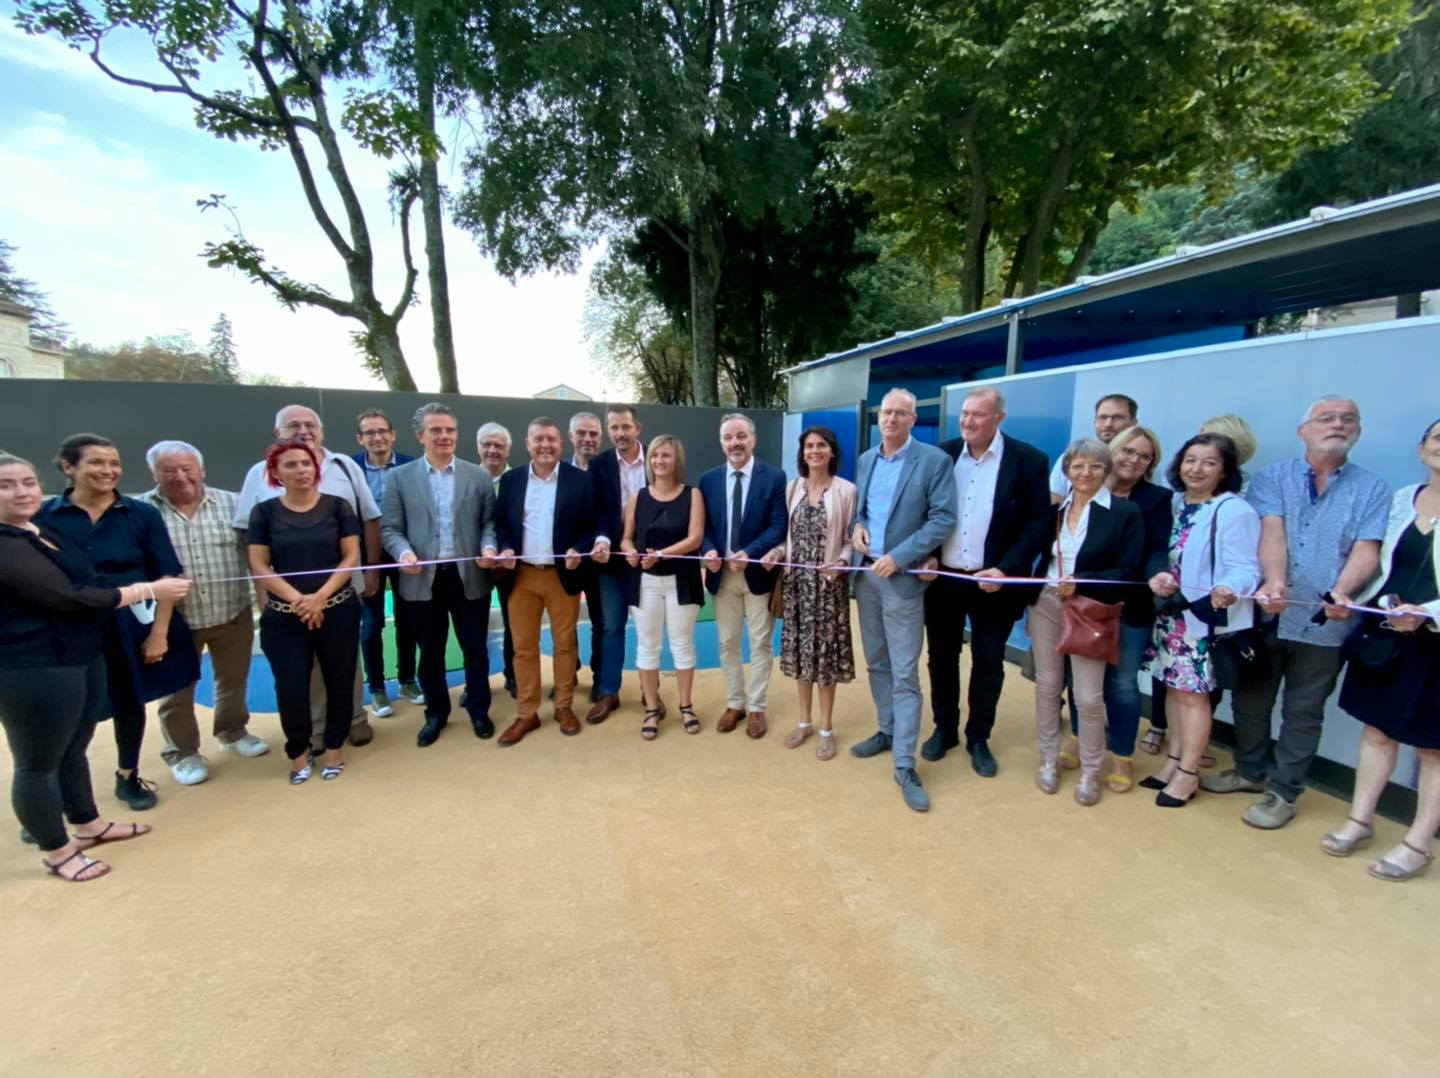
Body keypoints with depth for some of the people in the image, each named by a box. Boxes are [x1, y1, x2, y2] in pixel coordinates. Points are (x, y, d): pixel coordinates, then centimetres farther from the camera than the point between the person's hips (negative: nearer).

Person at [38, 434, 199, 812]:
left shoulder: (142, 514, -4)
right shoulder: (45, 516, -5)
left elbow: (166, 577, -3)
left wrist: (159, 631, -7)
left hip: (132, 624, 1)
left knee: (131, 701, 15)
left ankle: (128, 777, 35)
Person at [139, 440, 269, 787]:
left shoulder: (231, 504, -1)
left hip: (233, 614, 2)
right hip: (173, 620, -1)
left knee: (234, 679, 18)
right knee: (177, 690, 12)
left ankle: (232, 731, 39)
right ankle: (182, 752, 29)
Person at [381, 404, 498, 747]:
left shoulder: (479, 476, 4)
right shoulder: (400, 477, 3)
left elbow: (489, 521, 3)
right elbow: (390, 528, 1)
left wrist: (488, 547, -16)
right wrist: (404, 553, -18)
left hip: (469, 577, 0)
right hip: (422, 579, 0)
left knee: (476, 650, 10)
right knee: (430, 653, 14)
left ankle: (479, 710, 30)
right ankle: (436, 713, 33)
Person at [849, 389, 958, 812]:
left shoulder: (934, 460, -7)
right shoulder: (866, 459, 11)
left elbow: (943, 519, -12)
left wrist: (898, 557, -18)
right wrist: (856, 526, -3)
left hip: (903, 579, -6)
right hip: (865, 574, 6)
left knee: (904, 674, -3)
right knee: (877, 664, 16)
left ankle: (905, 766, 5)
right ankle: (887, 731, 33)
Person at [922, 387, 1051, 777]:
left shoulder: (1028, 460, -6)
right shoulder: (942, 454, 2)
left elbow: (1041, 520, -7)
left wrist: (1006, 569, -15)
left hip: (993, 581, -2)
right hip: (942, 577, 3)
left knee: (988, 663, 10)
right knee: (942, 657, 14)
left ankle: (978, 739, 28)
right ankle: (944, 730, 32)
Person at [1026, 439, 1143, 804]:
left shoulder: (1125, 512, -5)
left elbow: (1127, 571, -11)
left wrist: (1080, 583, -23)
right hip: (1046, 605, 4)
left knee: (1089, 697, 0)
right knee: (1047, 686, 11)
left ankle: (1090, 772, 22)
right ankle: (1049, 760, 28)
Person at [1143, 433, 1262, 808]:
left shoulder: (1235, 511, -15)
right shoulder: (1174, 503, 7)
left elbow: (1245, 568, -20)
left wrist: (1228, 590, -40)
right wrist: (1158, 576, -10)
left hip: (1206, 618, -7)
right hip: (1171, 613, 7)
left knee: (1192, 693, 2)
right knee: (1173, 687, 15)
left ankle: (1188, 773, 18)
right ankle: (1174, 761, 29)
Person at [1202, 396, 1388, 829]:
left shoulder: (1372, 489, 4)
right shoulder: (1271, 479, 2)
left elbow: (1366, 551, -7)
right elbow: (1271, 533, -12)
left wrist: (1341, 590, -26)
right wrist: (1273, 582, -28)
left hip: (1325, 624, 0)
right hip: (1265, 615, 1)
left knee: (1303, 712, 9)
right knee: (1250, 700, 13)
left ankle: (1284, 792, 23)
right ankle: (1252, 770, 33)